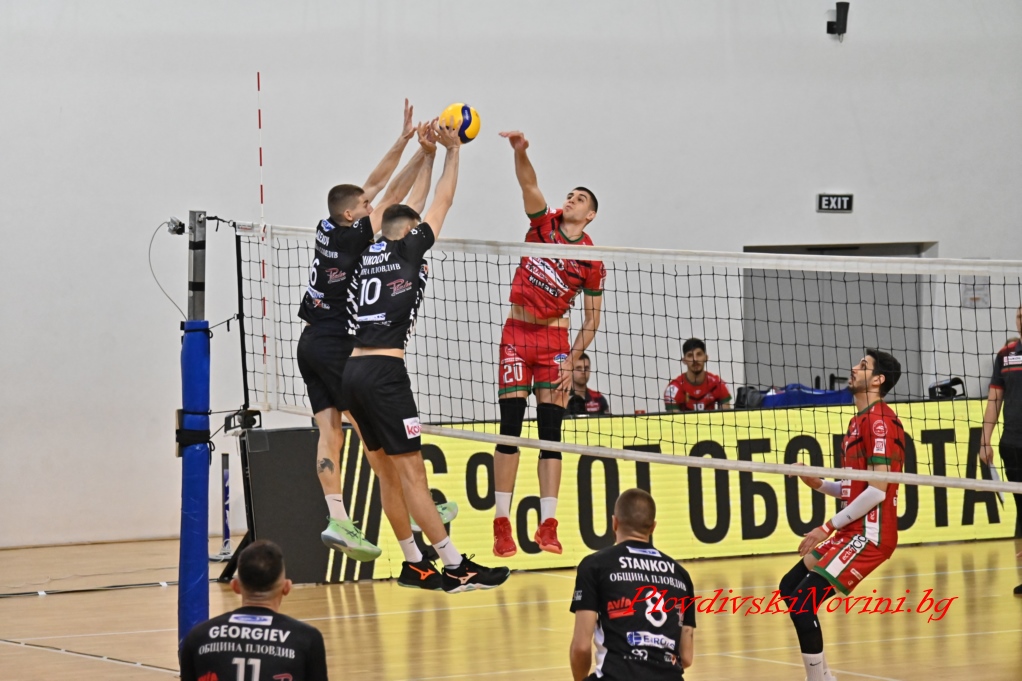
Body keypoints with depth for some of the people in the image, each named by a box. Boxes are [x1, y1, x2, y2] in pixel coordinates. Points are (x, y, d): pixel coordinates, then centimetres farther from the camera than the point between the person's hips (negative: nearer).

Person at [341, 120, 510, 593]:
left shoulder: (369, 253, 17)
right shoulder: (407, 250, 1)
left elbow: (401, 208, 30)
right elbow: (442, 203, 10)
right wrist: (453, 151, 22)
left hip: (354, 372, 8)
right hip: (384, 372, -8)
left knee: (388, 471, 12)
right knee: (411, 470, -9)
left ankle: (413, 563, 16)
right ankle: (454, 567, -9)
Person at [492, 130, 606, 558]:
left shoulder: (591, 260, 2)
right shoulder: (544, 223, 3)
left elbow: (591, 319, 4)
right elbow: (529, 183, -15)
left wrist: (572, 361, -7)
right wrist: (520, 151, -34)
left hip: (555, 339, 0)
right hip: (517, 332, 0)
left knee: (551, 432, -3)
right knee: (510, 426, -4)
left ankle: (547, 526, -4)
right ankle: (502, 524, -4)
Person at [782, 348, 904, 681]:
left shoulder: (880, 421, -14)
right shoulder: (858, 421, 17)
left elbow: (877, 490, -20)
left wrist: (828, 528, -16)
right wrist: (817, 483, 5)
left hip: (870, 535, -10)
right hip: (851, 532, 10)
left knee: (803, 602, -17)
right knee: (789, 588, 14)